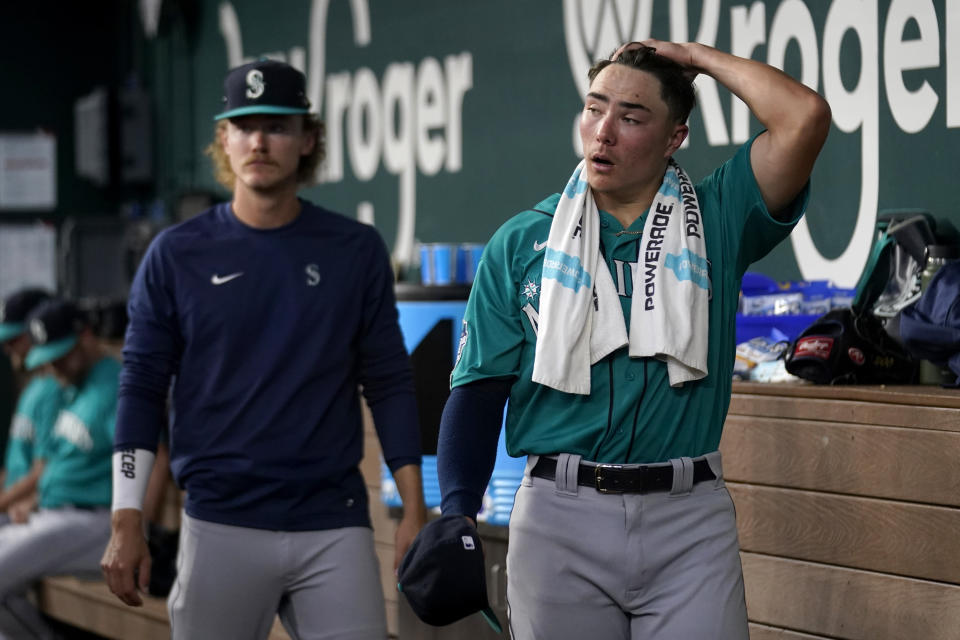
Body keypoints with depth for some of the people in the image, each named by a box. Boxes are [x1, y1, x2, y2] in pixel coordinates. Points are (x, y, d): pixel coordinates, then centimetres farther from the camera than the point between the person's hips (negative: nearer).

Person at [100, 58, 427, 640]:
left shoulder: (356, 251, 6)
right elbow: (141, 389, 5)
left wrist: (415, 510, 1)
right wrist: (127, 523, -2)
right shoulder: (176, 254, 5)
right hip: (220, 526, 0)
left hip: (335, 526, 0)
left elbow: (389, 383, 8)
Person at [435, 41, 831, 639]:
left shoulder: (716, 220, 6)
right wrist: (457, 513, -9)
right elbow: (480, 386, 5)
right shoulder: (523, 241, 8)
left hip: (691, 521, -1)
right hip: (560, 515, 1)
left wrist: (700, 57, 3)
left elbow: (806, 117, -9)